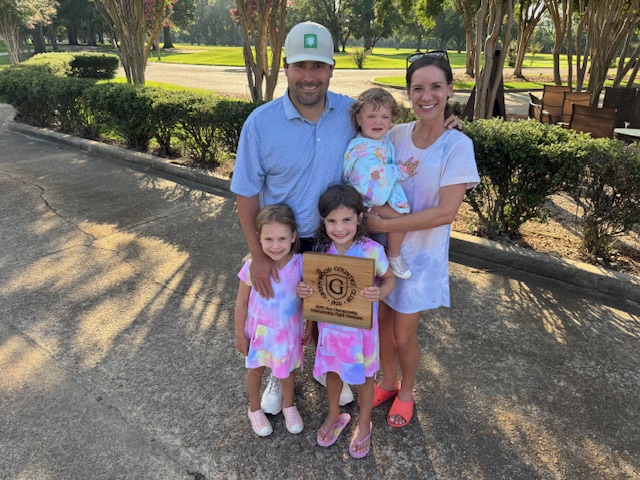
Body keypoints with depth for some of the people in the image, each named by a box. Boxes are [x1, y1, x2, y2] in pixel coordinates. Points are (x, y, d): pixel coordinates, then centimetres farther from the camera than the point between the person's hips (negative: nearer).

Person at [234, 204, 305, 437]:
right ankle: (254, 409, 53)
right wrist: (240, 335, -5)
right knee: (256, 370, 24)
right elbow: (242, 303, -12)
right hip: (260, 331, -1)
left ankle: (289, 405, 55)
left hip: (289, 331, 1)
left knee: (287, 369, 25)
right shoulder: (252, 266, -26)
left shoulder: (300, 264, -24)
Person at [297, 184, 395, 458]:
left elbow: (389, 278, -9)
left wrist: (380, 293, -30)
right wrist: (303, 291, -20)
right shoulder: (321, 249, -12)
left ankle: (364, 423, 47)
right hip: (329, 325, 3)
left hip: (360, 328, -3)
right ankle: (334, 414, 53)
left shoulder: (372, 250, -23)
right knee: (333, 371, 25)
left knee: (363, 377, 20)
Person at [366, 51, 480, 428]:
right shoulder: (396, 135, -3)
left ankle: (406, 392, 37)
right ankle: (388, 382, 43)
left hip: (421, 252, -4)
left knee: (403, 335, 6)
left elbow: (445, 212, -21)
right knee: (382, 322, 15)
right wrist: (367, 218, -12)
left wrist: (383, 225, -23)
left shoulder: (457, 145, -15)